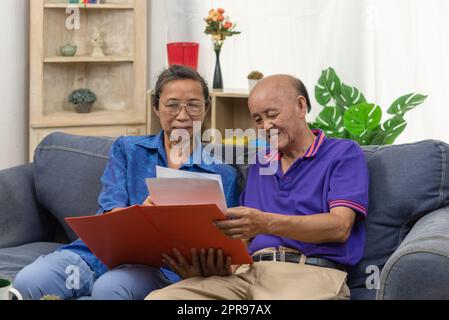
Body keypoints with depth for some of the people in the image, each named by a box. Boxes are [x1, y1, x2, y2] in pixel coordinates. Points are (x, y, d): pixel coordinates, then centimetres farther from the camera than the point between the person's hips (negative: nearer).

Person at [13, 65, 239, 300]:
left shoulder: (223, 175, 14)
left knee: (108, 288, -38)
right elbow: (109, 212, 2)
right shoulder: (126, 150, 16)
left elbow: (217, 244, 11)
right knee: (27, 282, -28)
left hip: (160, 265, -2)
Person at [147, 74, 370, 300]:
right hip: (250, 271, 6)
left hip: (309, 272, -5)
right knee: (159, 297, -19)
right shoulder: (260, 165, 28)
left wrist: (267, 223, -22)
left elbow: (340, 227, -7)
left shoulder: (344, 154, 9)